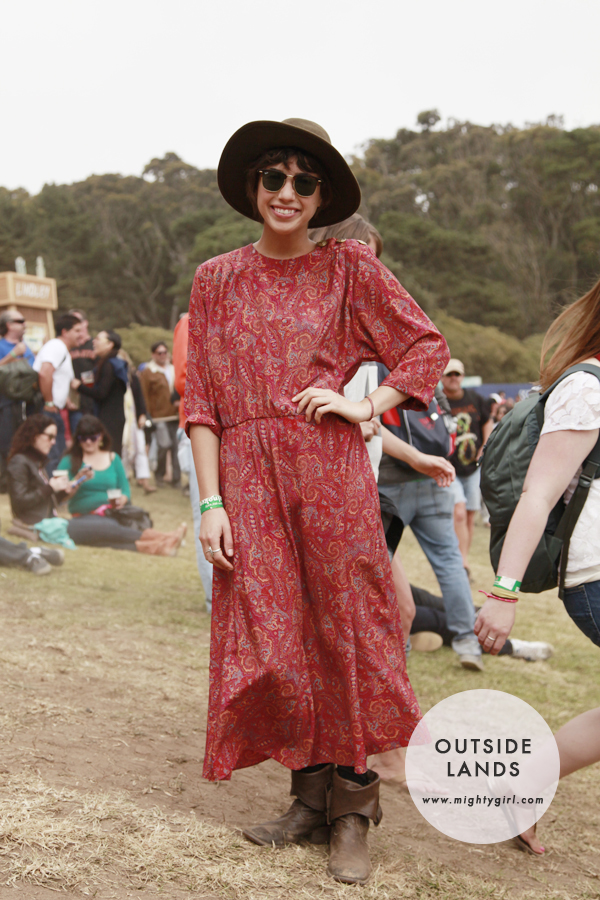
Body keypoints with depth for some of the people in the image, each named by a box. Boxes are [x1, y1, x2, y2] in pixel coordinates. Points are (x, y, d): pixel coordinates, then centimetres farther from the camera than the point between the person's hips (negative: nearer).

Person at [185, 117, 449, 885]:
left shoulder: (349, 267, 4)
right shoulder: (216, 280, 8)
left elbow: (429, 346, 7)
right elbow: (201, 401, 5)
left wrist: (365, 407, -5)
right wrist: (211, 502, -3)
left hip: (332, 474, -2)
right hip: (249, 478, 2)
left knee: (342, 631, 1)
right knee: (270, 639, 4)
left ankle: (353, 809, 14)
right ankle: (311, 794, 21)